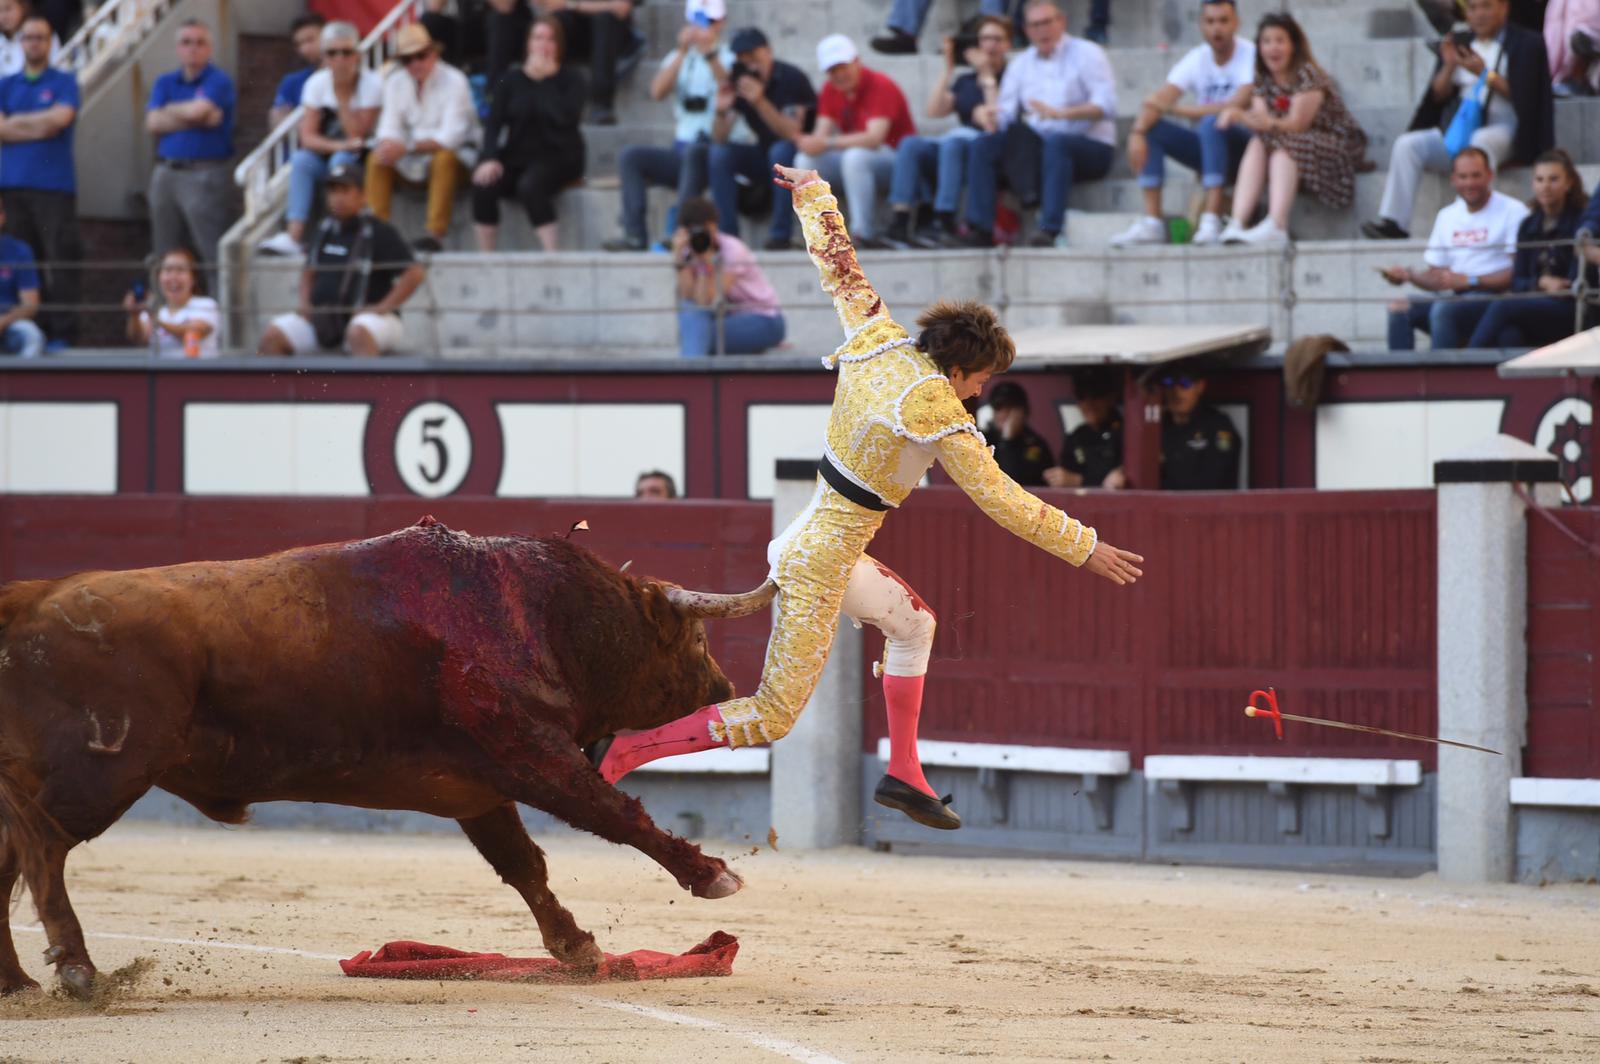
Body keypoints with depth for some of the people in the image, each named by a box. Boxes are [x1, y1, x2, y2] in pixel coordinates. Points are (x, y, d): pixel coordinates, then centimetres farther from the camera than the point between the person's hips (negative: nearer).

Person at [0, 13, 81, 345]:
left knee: (61, 261, -8)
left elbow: (61, 118, -11)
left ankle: (64, 334, -8)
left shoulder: (64, 83, 6)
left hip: (55, 183, -3)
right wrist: (39, 127, -6)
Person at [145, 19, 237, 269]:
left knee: (214, 255, -10)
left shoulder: (218, 82, -1)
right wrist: (197, 119, -8)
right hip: (167, 173, 6)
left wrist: (171, 109, 3)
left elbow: (198, 110, -17)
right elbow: (153, 122, -1)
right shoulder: (164, 83, 14)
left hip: (206, 175, -5)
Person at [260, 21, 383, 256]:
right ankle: (294, 235, -39)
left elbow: (358, 135, -18)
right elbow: (307, 137, -9)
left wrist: (342, 96, -22)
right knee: (300, 160, -28)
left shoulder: (371, 83, -11)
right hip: (325, 155, 3)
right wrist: (336, 145, -27)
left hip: (362, 159, -3)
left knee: (341, 160, -35)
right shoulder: (317, 83, -1)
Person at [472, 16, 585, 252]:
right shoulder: (511, 80, 10)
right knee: (483, 186, -27)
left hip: (556, 157, -3)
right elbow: (494, 123, 2)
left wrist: (546, 78, -12)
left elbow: (567, 117, -18)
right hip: (517, 156, 3)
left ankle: (551, 253, -33)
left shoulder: (571, 80, 2)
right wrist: (490, 159, -16)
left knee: (530, 186, -36)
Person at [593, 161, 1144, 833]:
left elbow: (839, 267, 14)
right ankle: (618, 756, -8)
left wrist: (813, 194, 31)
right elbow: (1001, 501, -17)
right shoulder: (934, 409, -20)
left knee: (912, 622, 27)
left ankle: (903, 774, 30)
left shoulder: (877, 340, -2)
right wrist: (1084, 549, -8)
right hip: (820, 564, -10)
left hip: (808, 538, 10)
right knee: (772, 718, -4)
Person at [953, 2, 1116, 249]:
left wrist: (1061, 113, -29)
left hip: (1091, 146, -5)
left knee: (1056, 142, -38)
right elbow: (1005, 111, 9)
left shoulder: (1086, 54, -1)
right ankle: (979, 230, -22)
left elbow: (1106, 105, -14)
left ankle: (1049, 229, -44)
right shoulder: (1021, 64, 16)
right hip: (1036, 147, 5)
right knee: (983, 145, -14)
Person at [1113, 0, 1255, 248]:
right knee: (1151, 127, -11)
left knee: (1212, 123, -35)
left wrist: (1176, 108, -18)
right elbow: (1158, 100, -8)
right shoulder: (1197, 59, 2)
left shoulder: (1250, 55, -15)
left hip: (1244, 147, -6)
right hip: (1209, 147, 6)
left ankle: (1212, 220, -38)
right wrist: (1137, 132, -29)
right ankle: (1152, 223, -19)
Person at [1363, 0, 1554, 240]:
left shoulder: (1525, 44, 5)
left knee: (1479, 143, -40)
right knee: (1406, 144, -18)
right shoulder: (1459, 42, 21)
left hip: (1503, 128, -5)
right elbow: (1438, 96, 15)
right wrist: (1449, 66, -3)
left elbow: (1522, 96, -5)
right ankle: (1393, 222, -27)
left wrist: (1485, 74, -12)